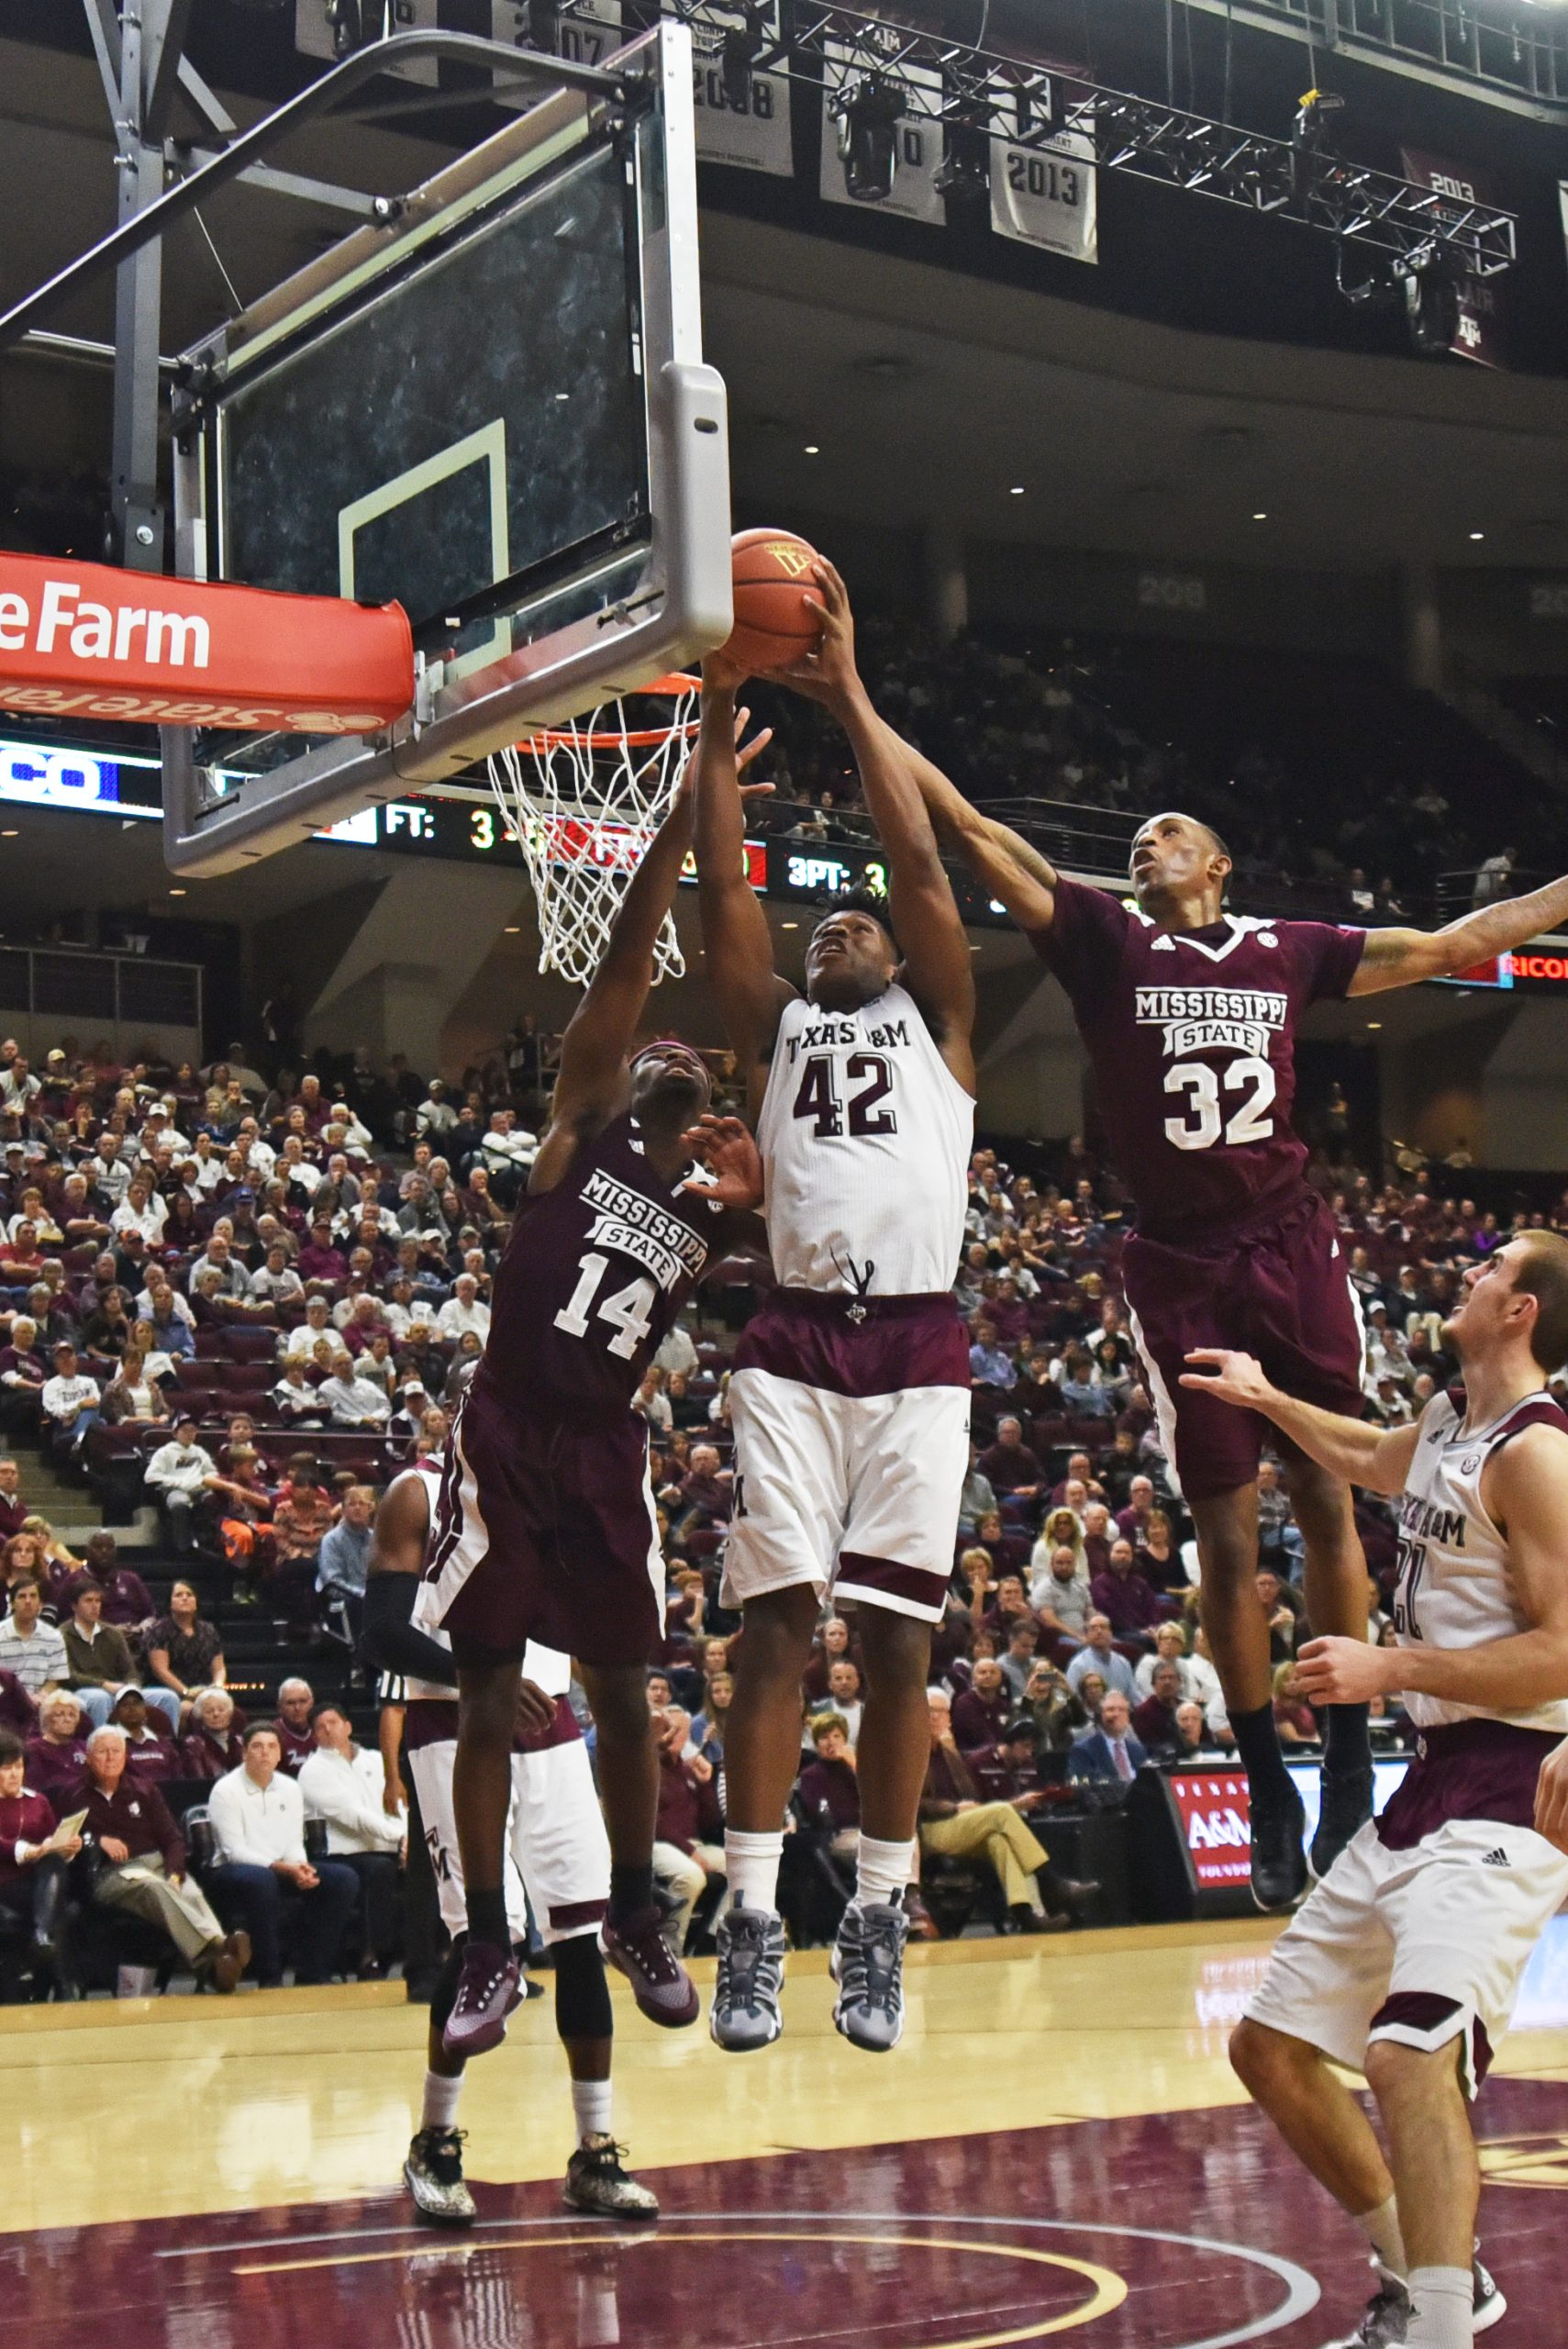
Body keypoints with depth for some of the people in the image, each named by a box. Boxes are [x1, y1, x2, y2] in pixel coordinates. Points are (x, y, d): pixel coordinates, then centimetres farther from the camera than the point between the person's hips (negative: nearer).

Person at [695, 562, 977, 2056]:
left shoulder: (938, 1023, 16)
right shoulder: (775, 1028, 19)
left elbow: (918, 861, 5)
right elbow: (722, 888, 8)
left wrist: (850, 695, 4)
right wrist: (717, 718, 4)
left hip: (915, 1347, -1)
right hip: (794, 1344, 1)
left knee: (896, 1639, 0)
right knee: (775, 1624, -6)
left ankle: (877, 1921, 7)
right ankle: (752, 1921, -3)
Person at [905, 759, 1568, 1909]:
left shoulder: (1287, 950, 9)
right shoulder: (1103, 936, 3)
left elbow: (1450, 946, 16)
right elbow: (970, 827, -3)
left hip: (1294, 1250, 1)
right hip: (1183, 1268, -1)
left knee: (1327, 1502, 0)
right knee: (1227, 1540, 2)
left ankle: (1351, 1761, 11)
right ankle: (1269, 1792, 13)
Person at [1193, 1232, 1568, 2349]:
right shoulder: (1449, 1419, 12)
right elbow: (1370, 1459, 37)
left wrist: (1390, 1668, -19)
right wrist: (1268, 1399, 39)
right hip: (1428, 1785, 10)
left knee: (1408, 2051, -29)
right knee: (1272, 2048, 14)